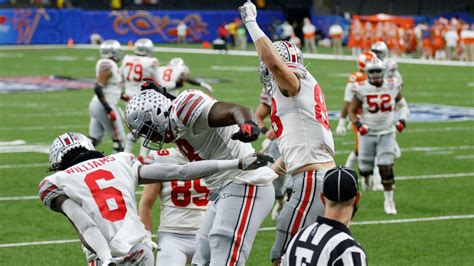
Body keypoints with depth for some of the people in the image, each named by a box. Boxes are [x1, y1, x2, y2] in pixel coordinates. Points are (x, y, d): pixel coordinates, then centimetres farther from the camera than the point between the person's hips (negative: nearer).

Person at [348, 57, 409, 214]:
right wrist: (358, 124, -18)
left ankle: (389, 200, 3)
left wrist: (402, 120, -6)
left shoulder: (392, 86, -6)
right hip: (368, 133, 0)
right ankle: (366, 177, 44)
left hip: (387, 133, 0)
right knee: (365, 167, 5)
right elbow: (352, 111, -1)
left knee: (386, 167, -10)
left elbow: (402, 105, 11)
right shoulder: (362, 89, -12)